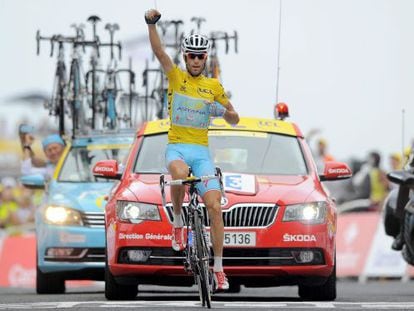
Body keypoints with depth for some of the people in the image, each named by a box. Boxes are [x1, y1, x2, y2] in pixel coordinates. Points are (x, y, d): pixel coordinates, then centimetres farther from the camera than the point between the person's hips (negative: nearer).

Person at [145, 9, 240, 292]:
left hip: (201, 151, 2)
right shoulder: (176, 77, 4)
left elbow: (234, 120, 13)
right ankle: (178, 222, -12)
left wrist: (228, 112, -12)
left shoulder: (214, 86, 9)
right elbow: (158, 51, -11)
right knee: (180, 173, -39)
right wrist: (151, 24, -27)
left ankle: (219, 269, -4)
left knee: (215, 207, -11)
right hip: (177, 147, -2)